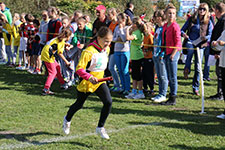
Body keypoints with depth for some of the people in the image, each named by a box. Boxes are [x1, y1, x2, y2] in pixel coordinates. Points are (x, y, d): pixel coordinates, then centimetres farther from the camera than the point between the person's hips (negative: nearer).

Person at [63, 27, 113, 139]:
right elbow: (79, 69, -28)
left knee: (108, 102, -16)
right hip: (86, 83, -5)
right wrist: (90, 77, -40)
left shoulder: (106, 49, -1)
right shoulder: (89, 52, -26)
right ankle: (67, 120, 48)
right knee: (79, 105, 16)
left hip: (100, 81, 5)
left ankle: (100, 128, -1)